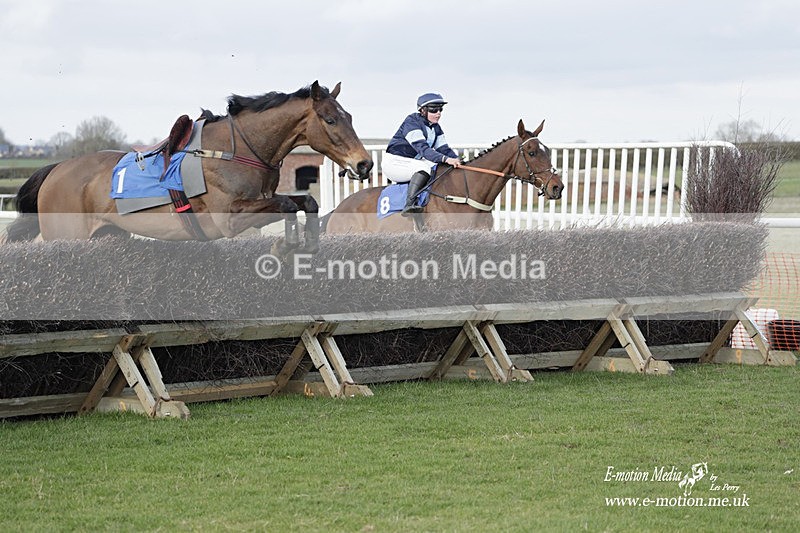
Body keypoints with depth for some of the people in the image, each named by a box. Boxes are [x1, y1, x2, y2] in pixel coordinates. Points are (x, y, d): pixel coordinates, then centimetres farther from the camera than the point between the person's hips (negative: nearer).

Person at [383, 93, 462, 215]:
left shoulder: (435, 127, 7)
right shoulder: (411, 122, -21)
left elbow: (443, 148, 6)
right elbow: (423, 149, -32)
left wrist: (457, 160, -15)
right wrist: (446, 159, -44)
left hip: (413, 162, 9)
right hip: (394, 163, -9)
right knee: (425, 167, -34)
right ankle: (409, 204, -44)